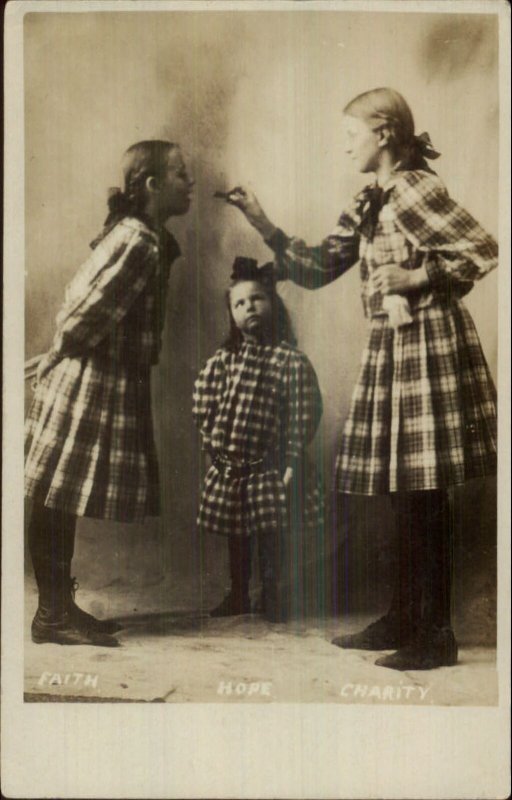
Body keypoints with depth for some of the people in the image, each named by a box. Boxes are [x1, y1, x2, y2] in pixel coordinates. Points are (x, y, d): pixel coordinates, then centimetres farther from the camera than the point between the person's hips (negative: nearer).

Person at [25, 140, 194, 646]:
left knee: (63, 503, 13)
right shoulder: (140, 242, -18)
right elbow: (87, 315, -21)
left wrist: (59, 355, 13)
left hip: (108, 382, 9)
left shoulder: (138, 235, 13)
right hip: (92, 382, -9)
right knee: (56, 502, -1)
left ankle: (60, 607, 22)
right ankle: (52, 615, 7)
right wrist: (59, 356, -5)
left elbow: (82, 306, 16)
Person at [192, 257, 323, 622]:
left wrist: (291, 461, -13)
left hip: (271, 468, -3)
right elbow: (203, 402, 5)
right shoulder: (223, 360, 2)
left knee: (273, 538, 3)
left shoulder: (293, 361, -7)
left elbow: (306, 414, -9)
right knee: (236, 538, 15)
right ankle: (238, 596, 29)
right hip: (229, 467, 3)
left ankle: (275, 598, 20)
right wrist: (212, 440, -3)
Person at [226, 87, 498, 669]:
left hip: (427, 348, -9)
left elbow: (482, 250, -16)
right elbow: (317, 268, 14)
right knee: (404, 493, 13)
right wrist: (261, 223, 9)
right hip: (391, 351, 9)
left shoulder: (415, 190, -11)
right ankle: (403, 621, 24)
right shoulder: (369, 203, 15)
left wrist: (413, 279, -17)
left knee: (423, 495, -4)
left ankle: (435, 634, 6)